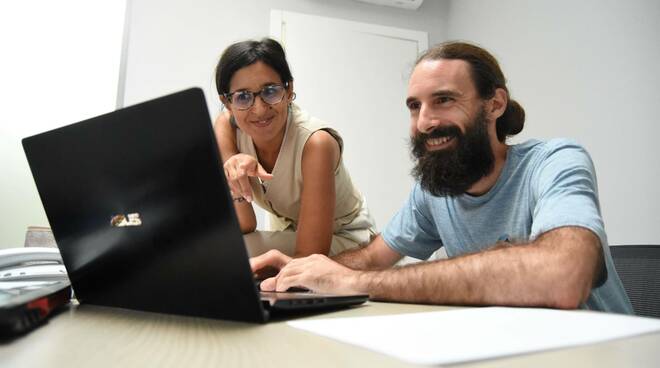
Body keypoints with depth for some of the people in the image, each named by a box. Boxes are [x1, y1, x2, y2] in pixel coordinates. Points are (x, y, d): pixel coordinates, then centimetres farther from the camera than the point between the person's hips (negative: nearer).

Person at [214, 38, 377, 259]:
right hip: (286, 235, 5)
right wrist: (234, 184, -36)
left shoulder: (316, 143, -31)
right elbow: (243, 229, -17)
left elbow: (309, 258, -30)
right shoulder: (226, 129, -16)